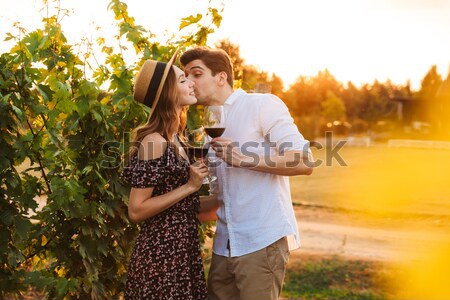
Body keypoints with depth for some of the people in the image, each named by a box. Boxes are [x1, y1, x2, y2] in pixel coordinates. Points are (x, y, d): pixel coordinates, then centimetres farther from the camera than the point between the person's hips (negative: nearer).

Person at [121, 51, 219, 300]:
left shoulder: (172, 142, 11)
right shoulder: (154, 142, -16)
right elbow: (136, 210, -20)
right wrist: (189, 186, -17)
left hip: (182, 254, 9)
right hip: (161, 257, -9)